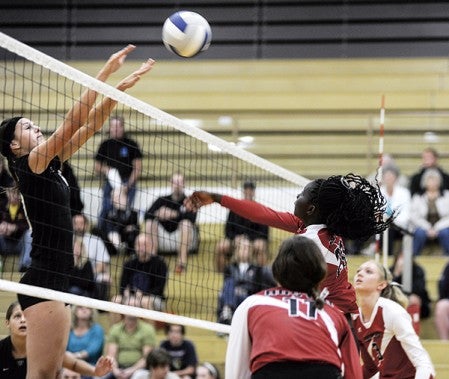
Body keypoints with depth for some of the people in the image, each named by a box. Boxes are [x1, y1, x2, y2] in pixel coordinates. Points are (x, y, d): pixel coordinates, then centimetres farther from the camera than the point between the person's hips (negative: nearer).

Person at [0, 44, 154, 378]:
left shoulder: (49, 164, 15)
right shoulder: (30, 162, -7)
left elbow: (90, 125, 14)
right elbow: (73, 122, -15)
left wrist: (121, 87, 8)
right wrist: (105, 72, -14)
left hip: (55, 281, 10)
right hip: (43, 279, -10)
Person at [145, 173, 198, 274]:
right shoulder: (162, 200, 11)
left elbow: (192, 217, -18)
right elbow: (147, 215, -3)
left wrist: (174, 214, -33)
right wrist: (158, 213, -26)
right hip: (163, 239, 2)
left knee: (186, 222, -30)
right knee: (150, 222, -17)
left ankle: (182, 261, -38)